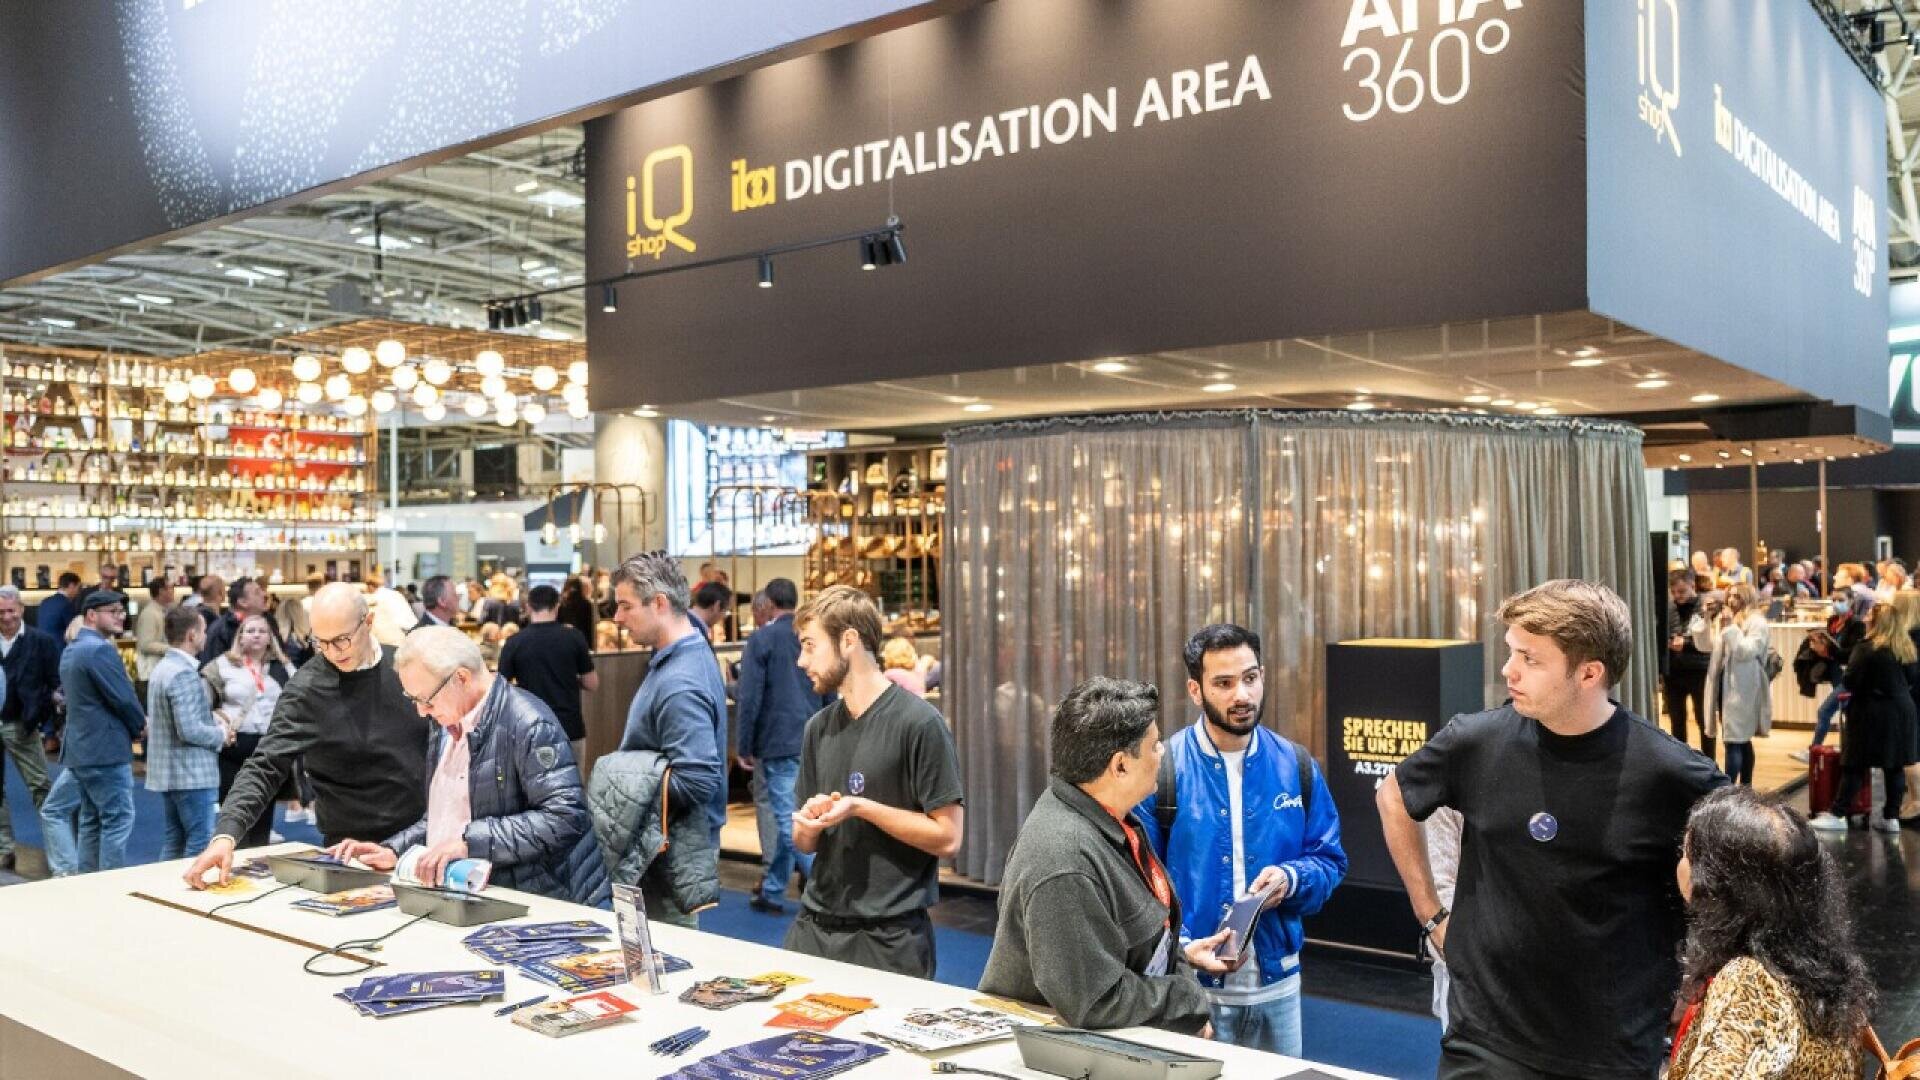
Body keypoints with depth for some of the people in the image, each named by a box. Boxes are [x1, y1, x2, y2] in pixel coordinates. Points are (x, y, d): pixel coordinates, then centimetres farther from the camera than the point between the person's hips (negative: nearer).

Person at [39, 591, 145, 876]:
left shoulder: (71, 650, 15)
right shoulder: (100, 649, -16)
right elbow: (123, 697, -20)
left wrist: (132, 724, 10)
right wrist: (140, 726, 0)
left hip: (84, 746, 10)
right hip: (106, 749, -10)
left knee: (91, 820, 15)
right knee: (118, 820, -4)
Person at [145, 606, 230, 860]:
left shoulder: (163, 668, 12)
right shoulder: (184, 674, -19)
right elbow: (190, 731, -24)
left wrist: (212, 720, 10)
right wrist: (221, 735, -8)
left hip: (167, 772, 10)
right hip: (192, 773, -10)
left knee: (174, 842, 15)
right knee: (201, 845, -5)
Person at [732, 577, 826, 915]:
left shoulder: (760, 640, -8)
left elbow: (749, 697, -11)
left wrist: (743, 747, -4)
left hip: (777, 743, -6)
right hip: (812, 744, 6)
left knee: (788, 819, -4)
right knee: (786, 814, 15)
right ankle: (772, 891, 22)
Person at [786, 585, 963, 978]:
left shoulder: (918, 723, -11)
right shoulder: (818, 728, 10)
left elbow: (947, 837, -14)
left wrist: (859, 808, -18)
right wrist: (809, 822, -8)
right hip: (815, 926, 6)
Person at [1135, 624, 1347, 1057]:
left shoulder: (1296, 765, 2)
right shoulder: (1162, 771, -9)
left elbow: (1329, 860, 7)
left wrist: (1290, 878, -14)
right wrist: (1186, 950, -20)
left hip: (1277, 985, 4)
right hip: (1190, 986, -4)